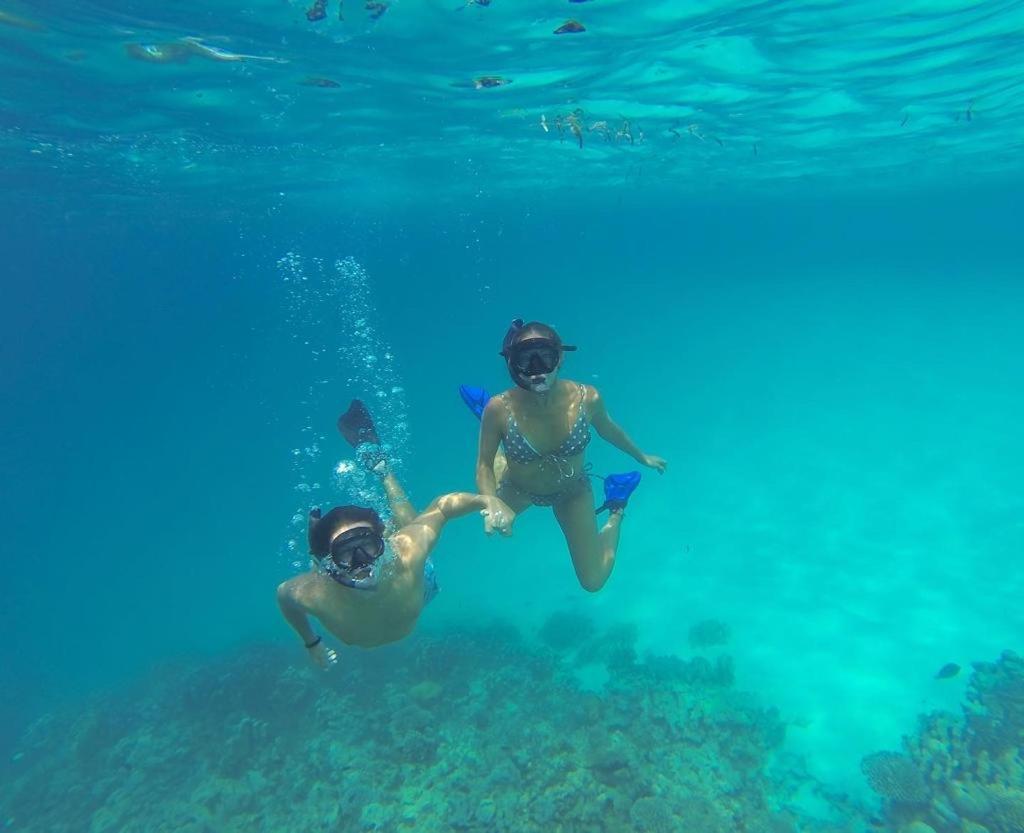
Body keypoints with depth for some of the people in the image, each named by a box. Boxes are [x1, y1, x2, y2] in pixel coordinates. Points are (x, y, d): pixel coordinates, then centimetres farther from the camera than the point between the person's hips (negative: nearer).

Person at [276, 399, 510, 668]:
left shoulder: (407, 551, -48)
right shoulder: (313, 594, -45)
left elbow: (443, 505, -34)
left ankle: (380, 465, 36)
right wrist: (311, 643, -5)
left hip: (419, 583, 0)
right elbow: (284, 593, -21)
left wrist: (487, 500, -52)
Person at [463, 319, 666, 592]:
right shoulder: (499, 408, -35)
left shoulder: (587, 398, -32)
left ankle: (616, 511, 32)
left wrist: (641, 457, 10)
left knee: (594, 581, 10)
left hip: (572, 492, 0)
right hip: (518, 490, 0)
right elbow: (483, 466, -20)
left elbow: (607, 429, -8)